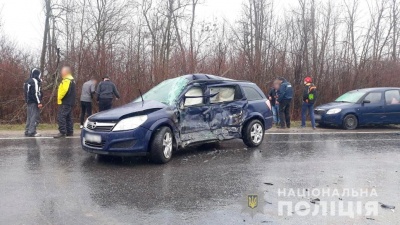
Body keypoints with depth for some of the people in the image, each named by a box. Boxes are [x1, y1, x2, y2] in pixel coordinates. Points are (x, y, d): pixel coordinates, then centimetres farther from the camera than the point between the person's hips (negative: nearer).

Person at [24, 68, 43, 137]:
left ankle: (27, 131, 14)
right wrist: (39, 102, -18)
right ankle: (32, 132, -12)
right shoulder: (35, 81, -12)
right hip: (34, 102, -10)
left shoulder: (27, 81, 18)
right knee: (35, 116, -9)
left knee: (29, 117, 12)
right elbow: (36, 92, -18)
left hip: (28, 101, 10)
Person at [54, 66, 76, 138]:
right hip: (70, 102, 11)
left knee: (61, 117, -11)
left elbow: (64, 90, -28)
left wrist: (60, 97, -16)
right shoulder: (71, 80, 19)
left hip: (65, 102, -11)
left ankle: (62, 132, -14)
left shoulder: (67, 80, -14)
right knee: (68, 117, 14)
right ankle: (69, 132, 19)